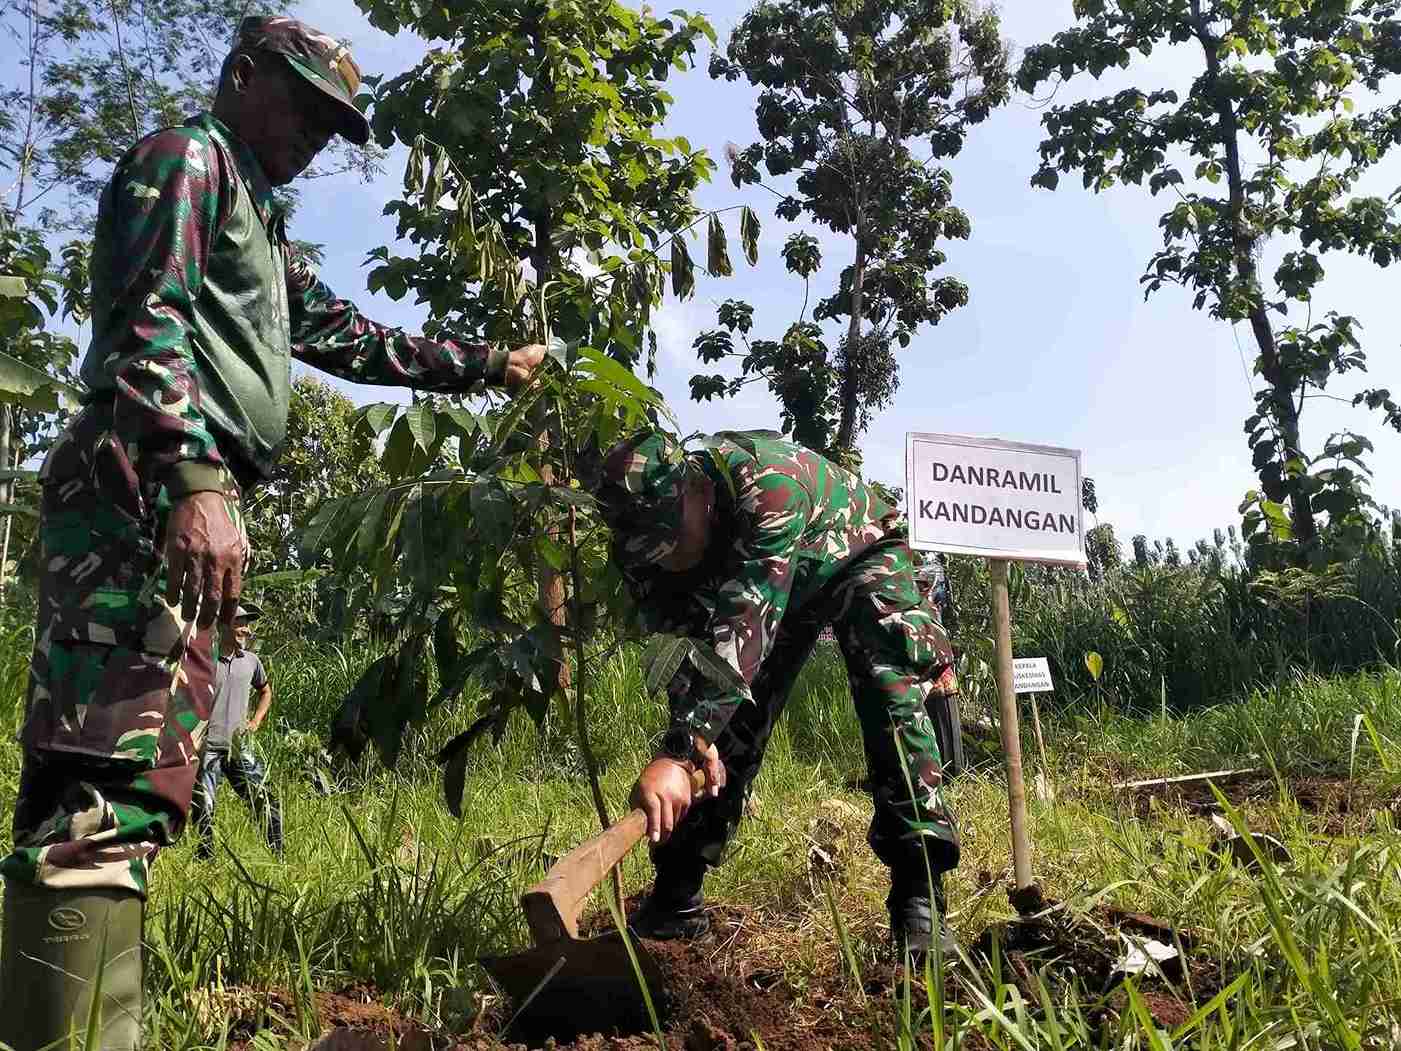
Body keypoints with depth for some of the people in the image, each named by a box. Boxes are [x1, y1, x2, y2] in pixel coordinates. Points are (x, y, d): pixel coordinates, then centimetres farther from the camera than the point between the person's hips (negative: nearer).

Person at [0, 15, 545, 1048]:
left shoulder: (264, 237, 34)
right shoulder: (186, 157, 5)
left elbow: (359, 340, 36)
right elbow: (147, 318, -11)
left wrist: (489, 363, 37)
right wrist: (192, 477, -24)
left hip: (192, 505, 10)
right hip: (144, 493, -10)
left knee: (144, 789, 6)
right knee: (109, 792, -19)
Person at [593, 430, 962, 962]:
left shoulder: (766, 483, -45)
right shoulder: (653, 527, -24)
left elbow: (744, 624, -52)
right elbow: (678, 640, -19)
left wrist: (678, 752, -58)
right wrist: (697, 734, -33)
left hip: (857, 558, -4)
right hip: (771, 581, 5)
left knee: (890, 690, -28)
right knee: (729, 723, -4)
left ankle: (918, 900, -22)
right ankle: (675, 901, 6)